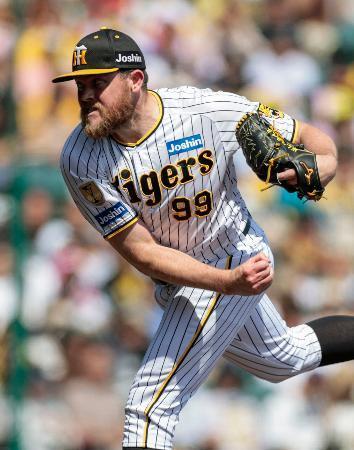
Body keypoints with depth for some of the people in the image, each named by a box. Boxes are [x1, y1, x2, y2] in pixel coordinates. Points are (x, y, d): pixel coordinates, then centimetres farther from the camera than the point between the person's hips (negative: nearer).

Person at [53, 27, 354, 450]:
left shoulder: (211, 110, -25)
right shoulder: (81, 159, -21)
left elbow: (310, 138, -11)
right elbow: (142, 252, -22)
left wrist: (319, 166, -36)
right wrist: (230, 283, -35)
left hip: (235, 256, -5)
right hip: (176, 278, 5)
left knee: (150, 405, -15)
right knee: (285, 358, 28)